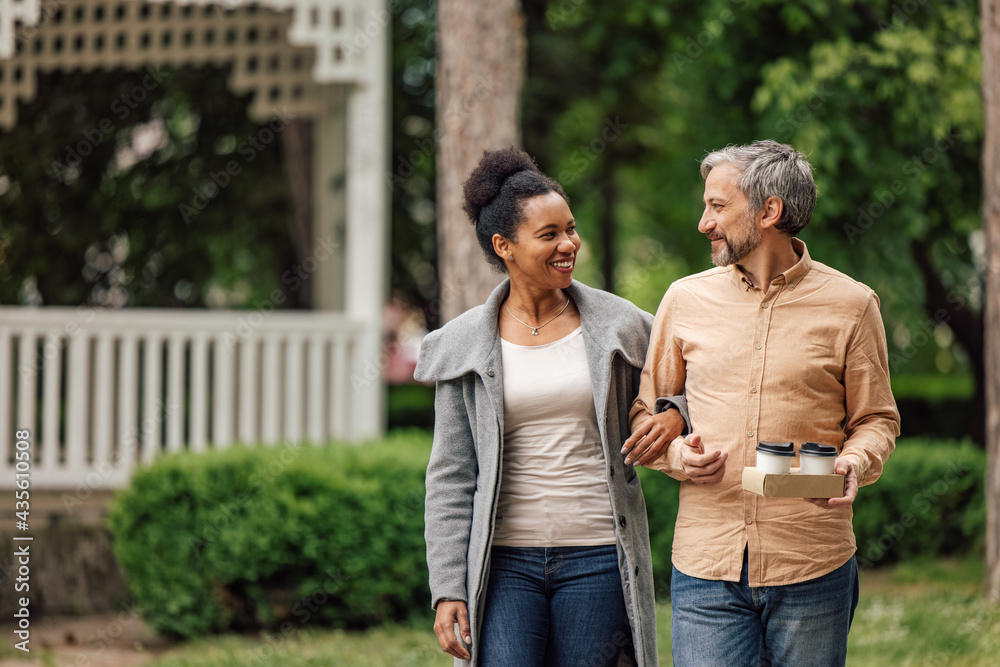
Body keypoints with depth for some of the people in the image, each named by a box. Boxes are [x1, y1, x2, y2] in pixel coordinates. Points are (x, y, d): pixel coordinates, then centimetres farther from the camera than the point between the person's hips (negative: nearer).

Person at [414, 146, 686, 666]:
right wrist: (447, 589, -2)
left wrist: (675, 416, -7)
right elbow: (450, 479, 4)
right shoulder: (462, 346, 3)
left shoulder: (620, 326, 4)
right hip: (505, 560, -1)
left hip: (597, 559, 1)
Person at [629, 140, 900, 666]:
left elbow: (876, 420, 9)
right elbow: (645, 413, 16)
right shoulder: (685, 300, 8)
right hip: (706, 564, 1)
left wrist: (853, 464, -12)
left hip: (813, 566, -1)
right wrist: (678, 454, -6)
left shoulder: (850, 305, 2)